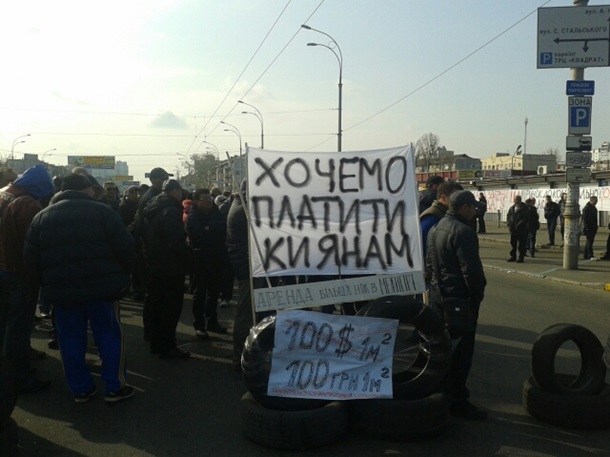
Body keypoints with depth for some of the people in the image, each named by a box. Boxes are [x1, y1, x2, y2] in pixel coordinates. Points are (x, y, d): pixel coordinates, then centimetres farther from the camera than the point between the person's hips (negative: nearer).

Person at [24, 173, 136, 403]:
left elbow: (31, 258, 5)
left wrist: (50, 278, 18)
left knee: (71, 341, 13)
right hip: (102, 286, -3)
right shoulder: (102, 211, -4)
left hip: (62, 289, 3)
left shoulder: (42, 216, 8)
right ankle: (115, 387, 14)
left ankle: (80, 389, 21)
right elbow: (125, 248, -9)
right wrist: (121, 274, 7)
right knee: (110, 337, 8)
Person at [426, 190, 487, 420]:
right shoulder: (463, 231, -20)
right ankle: (457, 400, 7)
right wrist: (478, 294, -10)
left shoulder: (436, 228, 10)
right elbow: (472, 269, -23)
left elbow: (429, 263, 16)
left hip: (439, 295, 9)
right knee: (461, 350, 0)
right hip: (460, 297, -9)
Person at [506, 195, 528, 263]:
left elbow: (525, 218, -15)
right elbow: (508, 216, 17)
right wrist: (509, 224, 1)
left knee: (521, 244, 0)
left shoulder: (524, 208, -8)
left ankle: (521, 258, 6)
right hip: (513, 229, 6)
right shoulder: (512, 208, 11)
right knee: (513, 243, 12)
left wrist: (518, 225, -19)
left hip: (521, 229, -6)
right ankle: (513, 256, 21)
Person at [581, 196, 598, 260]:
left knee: (589, 241, 12)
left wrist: (596, 228, 20)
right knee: (589, 241, -12)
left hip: (593, 228, 9)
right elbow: (584, 218, -17)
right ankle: (590, 256, -14)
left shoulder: (594, 208, 16)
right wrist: (585, 227, -20)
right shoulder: (586, 208, -13)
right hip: (588, 228, -9)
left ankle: (585, 255, 17)